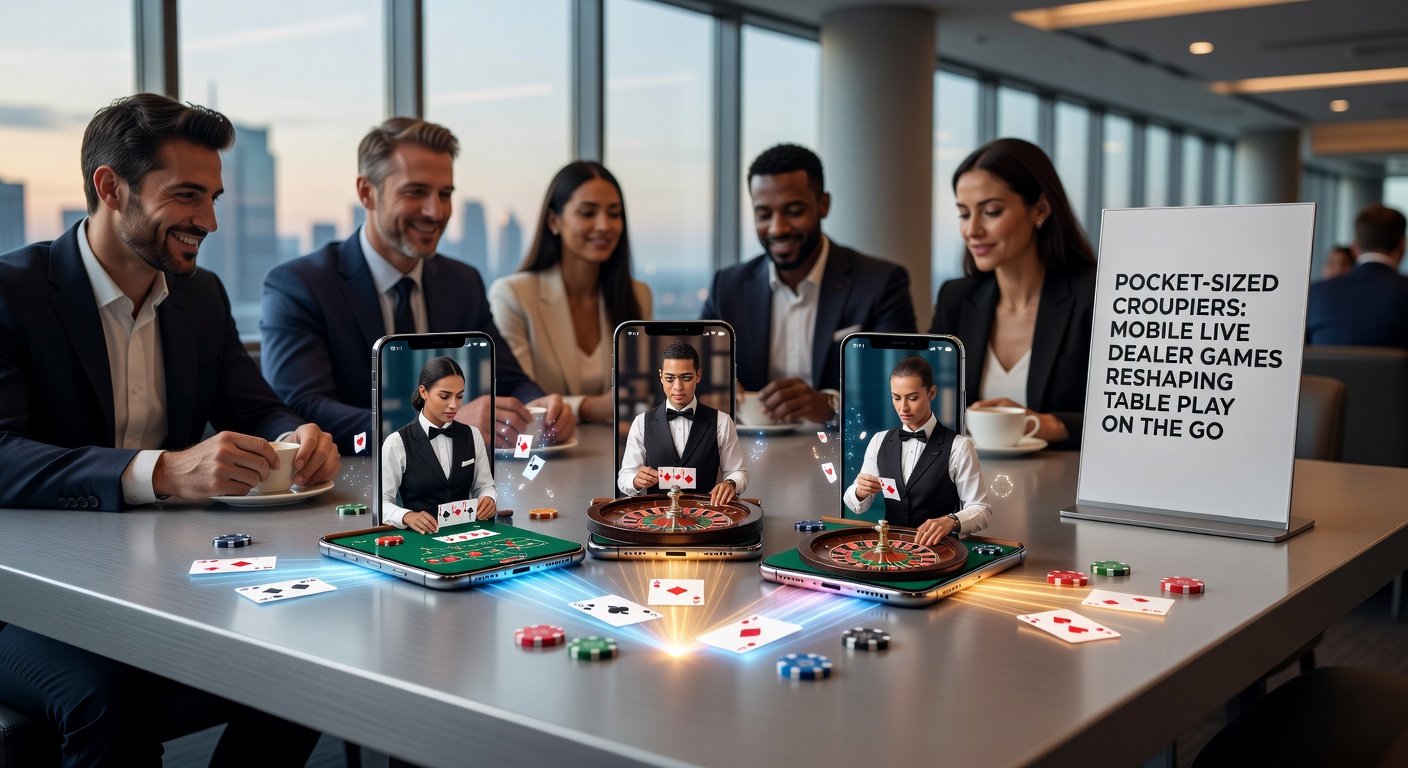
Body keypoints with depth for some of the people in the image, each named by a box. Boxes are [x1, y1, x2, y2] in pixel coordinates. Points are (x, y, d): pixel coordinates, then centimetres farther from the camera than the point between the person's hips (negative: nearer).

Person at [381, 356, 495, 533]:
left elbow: (484, 486, 16)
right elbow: (381, 502, -3)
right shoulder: (397, 443, -3)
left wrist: (488, 499, -6)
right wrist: (407, 516, -21)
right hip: (421, 536, -3)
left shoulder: (472, 436, 10)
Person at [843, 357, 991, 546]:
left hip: (936, 547, -2)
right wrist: (860, 492, -11)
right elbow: (857, 506, 12)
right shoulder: (880, 442, 9)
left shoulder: (958, 447, -5)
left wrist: (951, 521, -26)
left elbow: (981, 511, -5)